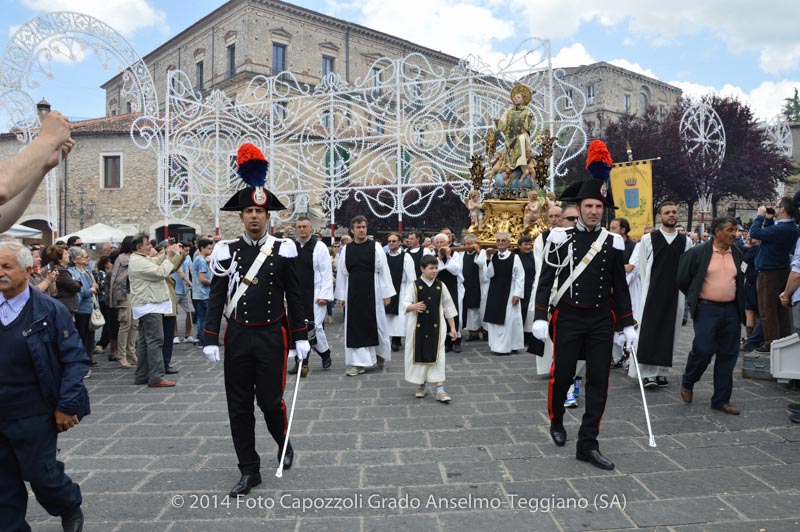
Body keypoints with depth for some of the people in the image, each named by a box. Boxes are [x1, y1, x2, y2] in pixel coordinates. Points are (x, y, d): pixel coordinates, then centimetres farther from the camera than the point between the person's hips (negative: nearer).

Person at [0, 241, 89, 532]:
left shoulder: (50, 311, -10)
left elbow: (76, 359, -9)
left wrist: (67, 406, -13)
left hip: (33, 417, -4)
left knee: (41, 475, 8)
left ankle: (70, 508, 36)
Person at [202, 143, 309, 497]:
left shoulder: (283, 250, -2)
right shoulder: (227, 251, 2)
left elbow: (294, 296, 1)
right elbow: (217, 296, 1)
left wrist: (301, 337, -2)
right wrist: (210, 339, -5)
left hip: (272, 336, -2)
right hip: (237, 337, 2)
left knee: (270, 400, -1)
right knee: (239, 405, 6)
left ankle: (284, 443, 32)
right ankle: (249, 471, 19)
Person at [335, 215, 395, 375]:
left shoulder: (375, 247, -1)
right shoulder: (346, 249, 5)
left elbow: (384, 271, -2)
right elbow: (341, 273, 7)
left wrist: (387, 293, -5)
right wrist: (341, 296, 5)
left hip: (372, 293, -2)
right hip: (353, 294, 2)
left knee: (375, 324, 7)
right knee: (355, 327, 2)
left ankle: (379, 353, 31)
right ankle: (359, 362, 8)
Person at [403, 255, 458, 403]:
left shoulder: (440, 286, 3)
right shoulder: (414, 285, -5)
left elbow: (448, 307, 9)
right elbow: (405, 304, -12)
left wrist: (453, 327, 8)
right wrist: (414, 306, -34)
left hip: (436, 327, 1)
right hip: (418, 327, -1)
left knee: (437, 356, -3)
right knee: (419, 355, 9)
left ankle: (439, 389, 0)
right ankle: (420, 385, 28)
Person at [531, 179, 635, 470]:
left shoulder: (613, 242, 5)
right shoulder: (561, 238, -3)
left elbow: (620, 287, 9)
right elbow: (545, 280, -4)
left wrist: (627, 325, 6)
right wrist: (540, 317, -12)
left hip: (601, 320, 3)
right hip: (568, 319, -2)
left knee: (598, 382, 2)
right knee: (562, 375, 6)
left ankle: (588, 444, 11)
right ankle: (556, 422, 35)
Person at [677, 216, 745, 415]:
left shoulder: (738, 255, 10)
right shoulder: (698, 253, -5)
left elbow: (741, 281, 23)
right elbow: (683, 279, 1)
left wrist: (739, 305, 17)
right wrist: (695, 298, 8)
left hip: (731, 311, 5)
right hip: (706, 310, -5)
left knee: (728, 356, 6)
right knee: (703, 350, -10)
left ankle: (721, 400, 16)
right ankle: (687, 383, 18)